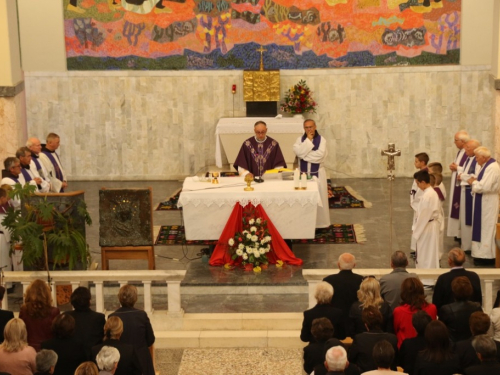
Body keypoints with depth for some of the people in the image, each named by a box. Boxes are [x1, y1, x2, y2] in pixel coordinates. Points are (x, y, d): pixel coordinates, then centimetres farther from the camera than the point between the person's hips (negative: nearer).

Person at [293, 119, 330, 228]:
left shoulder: (321, 140, -4)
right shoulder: (300, 139, 3)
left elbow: (320, 155, -19)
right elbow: (298, 152, -16)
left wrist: (304, 155, -13)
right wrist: (308, 140, -15)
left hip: (317, 173, -2)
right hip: (303, 173, 2)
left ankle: (319, 223, 9)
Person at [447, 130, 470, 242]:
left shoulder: (468, 153, -20)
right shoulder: (460, 152, 12)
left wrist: (457, 168, -17)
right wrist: (454, 167, 2)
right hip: (456, 185, 10)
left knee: (462, 211, -4)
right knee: (456, 209, 14)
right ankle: (458, 234, 21)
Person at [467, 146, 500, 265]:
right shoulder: (483, 166, 9)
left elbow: (484, 186, -28)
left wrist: (473, 182, -12)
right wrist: (475, 182, -7)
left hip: (488, 202, -10)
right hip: (482, 202, 10)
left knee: (486, 228, -2)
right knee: (481, 228, 14)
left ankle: (487, 257, 6)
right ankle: (482, 253, 22)